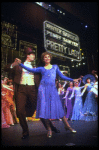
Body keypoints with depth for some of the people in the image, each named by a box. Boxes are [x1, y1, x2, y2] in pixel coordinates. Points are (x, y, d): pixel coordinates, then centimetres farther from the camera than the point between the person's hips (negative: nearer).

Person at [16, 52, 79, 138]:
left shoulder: (55, 67, 19)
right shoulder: (41, 68, 15)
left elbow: (62, 76, 16)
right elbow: (30, 70, 7)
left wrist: (72, 80, 9)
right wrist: (20, 63, 2)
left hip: (52, 88, 0)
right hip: (43, 88, 0)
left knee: (57, 107, -4)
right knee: (44, 107, -5)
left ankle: (67, 126, 7)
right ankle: (49, 129, 6)